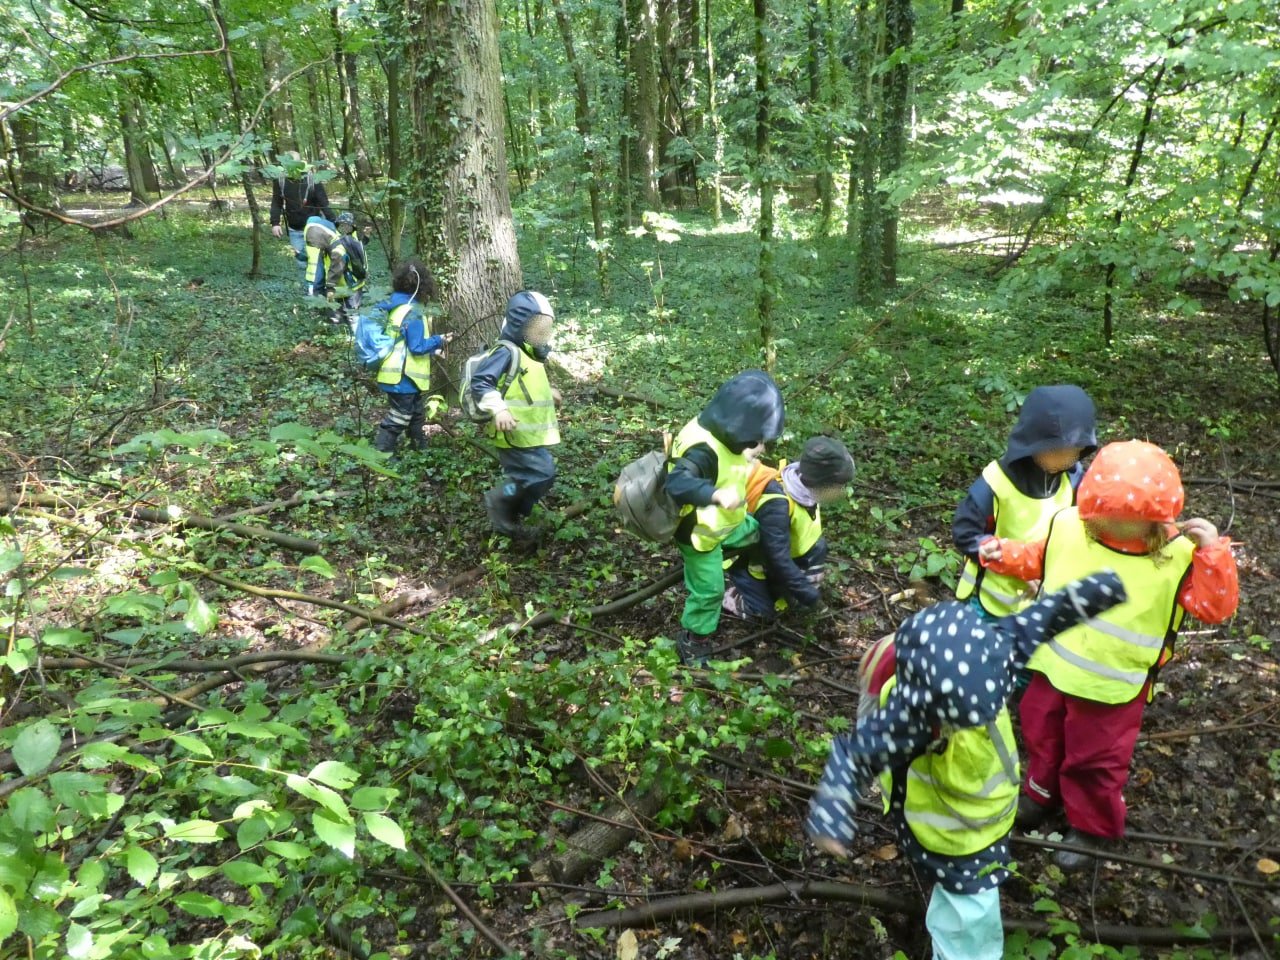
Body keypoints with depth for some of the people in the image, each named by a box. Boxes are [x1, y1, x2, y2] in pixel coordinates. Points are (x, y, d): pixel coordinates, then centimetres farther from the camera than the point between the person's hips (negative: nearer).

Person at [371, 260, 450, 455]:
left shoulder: (393, 305, 9)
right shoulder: (412, 312, -21)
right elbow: (417, 346, -21)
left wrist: (431, 351, 14)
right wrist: (439, 340, -8)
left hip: (397, 374, 10)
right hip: (404, 377, -10)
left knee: (416, 415, 24)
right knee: (397, 420, 1)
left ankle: (421, 450, 39)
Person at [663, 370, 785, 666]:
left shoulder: (721, 433, -9)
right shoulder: (703, 450, -39)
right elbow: (676, 483, -55)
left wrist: (747, 456, 8)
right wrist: (717, 494, -65)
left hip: (725, 523, 9)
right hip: (700, 533, -9)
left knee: (757, 533, 28)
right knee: (708, 590, 3)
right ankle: (693, 643, 25)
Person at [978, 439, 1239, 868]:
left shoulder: (1177, 556, -22)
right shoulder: (1069, 525, -13)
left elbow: (1216, 606, -26)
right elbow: (1038, 558, 6)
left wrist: (1213, 552, -37)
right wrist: (1005, 555, -10)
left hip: (1112, 684, -4)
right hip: (1054, 666, 4)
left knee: (1094, 759, 14)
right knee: (1042, 735, 25)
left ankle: (1093, 827, 41)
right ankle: (1043, 792, 55)